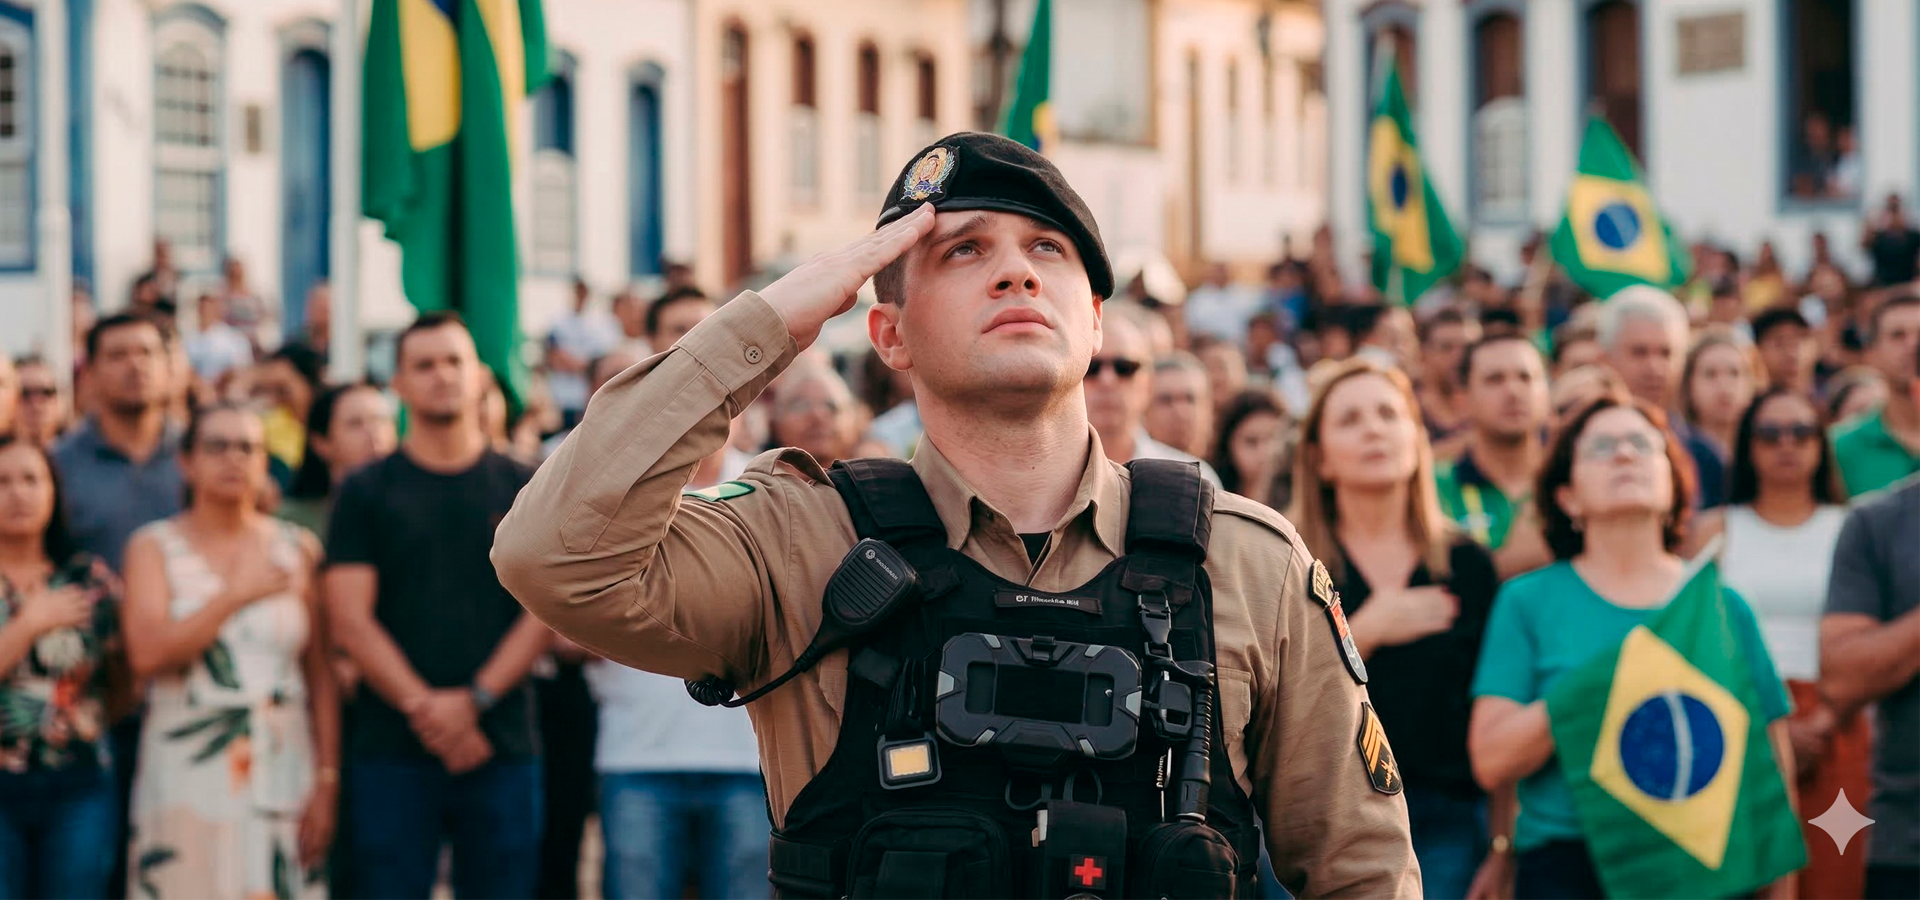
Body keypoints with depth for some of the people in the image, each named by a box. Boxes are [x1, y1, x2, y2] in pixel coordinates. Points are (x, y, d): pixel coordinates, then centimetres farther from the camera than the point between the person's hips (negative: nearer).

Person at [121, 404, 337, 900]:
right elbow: (147, 653, -11)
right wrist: (239, 594, -9)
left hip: (283, 780, 1)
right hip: (187, 780, -1)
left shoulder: (297, 548, 10)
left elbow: (321, 675, 8)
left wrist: (326, 781, 0)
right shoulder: (155, 547, 6)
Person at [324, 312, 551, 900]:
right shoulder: (367, 492, 6)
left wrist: (476, 699, -10)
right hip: (392, 748, -1)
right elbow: (350, 620, -2)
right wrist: (423, 708, -12)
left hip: (502, 747, 1)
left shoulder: (522, 490, 10)